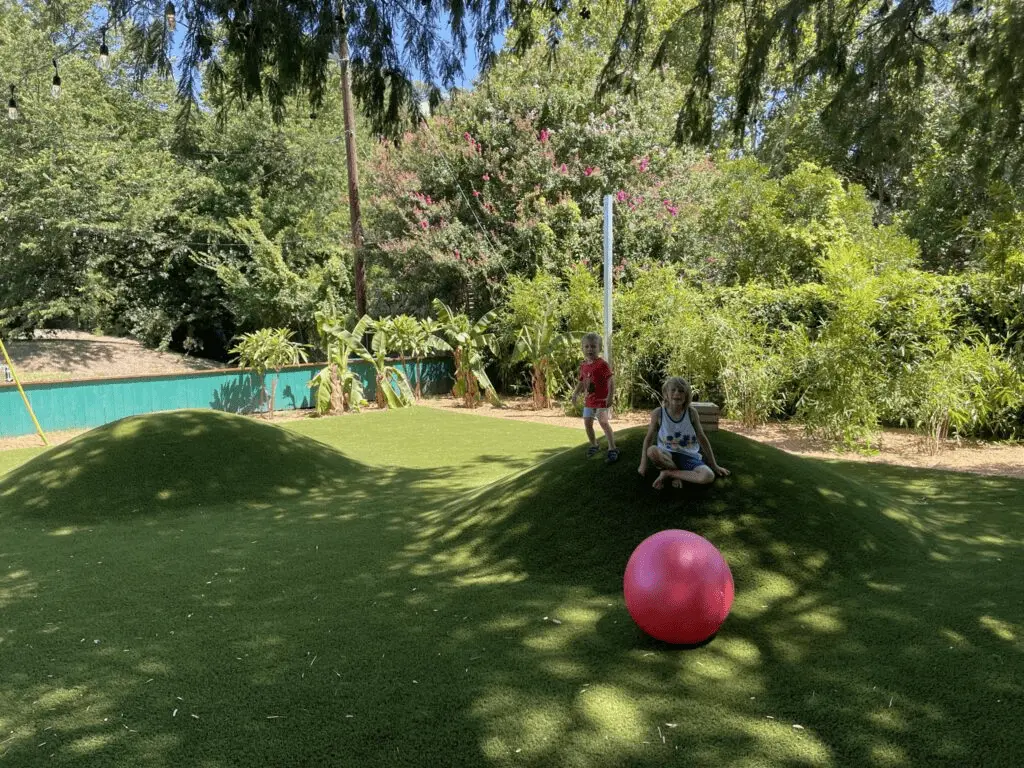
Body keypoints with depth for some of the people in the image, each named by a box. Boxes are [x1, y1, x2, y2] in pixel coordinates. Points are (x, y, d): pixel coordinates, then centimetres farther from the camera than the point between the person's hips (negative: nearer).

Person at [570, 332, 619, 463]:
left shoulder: (602, 364, -16)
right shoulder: (583, 365, 5)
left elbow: (611, 380, -20)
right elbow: (582, 382, 16)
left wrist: (610, 397, -27)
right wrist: (575, 394, 4)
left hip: (602, 400, -7)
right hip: (589, 400, 7)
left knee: (604, 422, -10)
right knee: (587, 422, 10)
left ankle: (612, 449, -2)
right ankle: (594, 445, 30)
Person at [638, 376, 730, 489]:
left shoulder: (691, 413, -9)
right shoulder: (658, 413, -11)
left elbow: (702, 438, 3)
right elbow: (649, 438, 2)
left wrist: (714, 466, 8)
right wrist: (643, 464, 1)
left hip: (689, 456, 1)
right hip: (667, 455, -1)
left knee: (708, 476, -30)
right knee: (652, 451, -36)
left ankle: (668, 473, -12)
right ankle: (678, 474, -11)